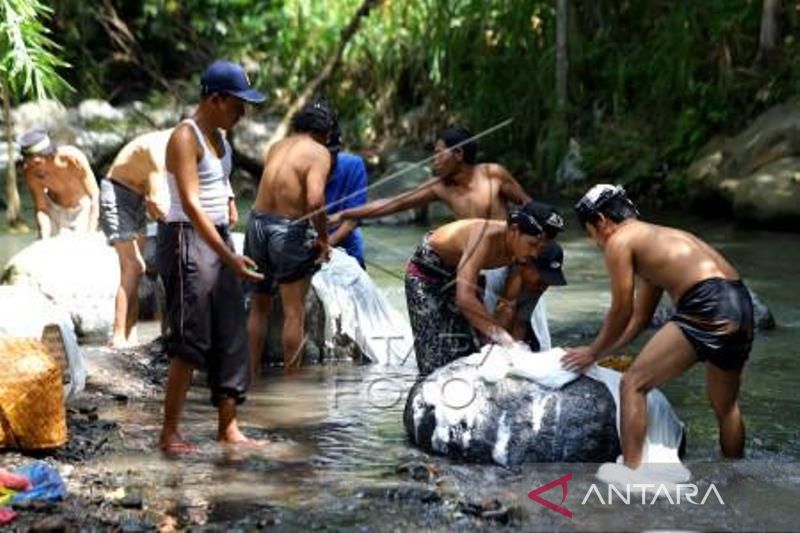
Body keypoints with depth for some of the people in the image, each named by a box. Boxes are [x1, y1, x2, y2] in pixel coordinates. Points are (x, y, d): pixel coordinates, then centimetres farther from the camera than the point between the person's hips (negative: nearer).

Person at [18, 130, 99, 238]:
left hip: (82, 209, -2)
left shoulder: (74, 158, -35)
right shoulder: (30, 172, -28)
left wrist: (91, 234, -34)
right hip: (55, 209, 2)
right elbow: (40, 209, -21)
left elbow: (94, 196, -28)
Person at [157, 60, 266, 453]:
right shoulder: (185, 137, -14)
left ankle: (228, 427, 13)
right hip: (188, 241, -9)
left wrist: (230, 200, 15)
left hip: (218, 240, 9)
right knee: (191, 341, -8)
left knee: (231, 339, 7)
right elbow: (190, 204, -23)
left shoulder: (219, 136, 13)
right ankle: (170, 432, 0)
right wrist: (229, 257, -28)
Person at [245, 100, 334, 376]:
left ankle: (252, 374, 25)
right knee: (294, 312, 6)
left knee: (258, 308, 19)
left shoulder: (277, 147, 10)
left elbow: (273, 187, 11)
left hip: (258, 221, 6)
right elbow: (315, 200, -24)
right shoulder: (319, 152, -10)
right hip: (289, 230, -6)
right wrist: (323, 238, -10)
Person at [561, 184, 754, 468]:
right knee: (726, 405, 26)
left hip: (707, 307, -9)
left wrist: (593, 352, 19)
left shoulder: (619, 241, 4)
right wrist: (602, 350, 36)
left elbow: (622, 311, 5)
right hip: (740, 304, 9)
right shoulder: (656, 239, 30)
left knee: (633, 384, 0)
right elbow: (640, 317, 32)